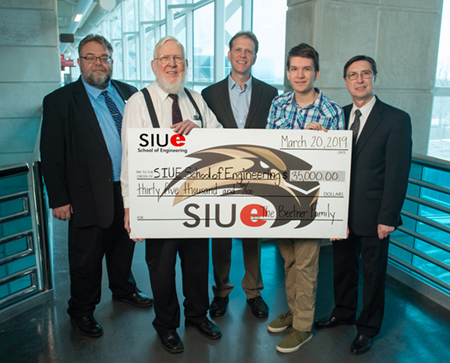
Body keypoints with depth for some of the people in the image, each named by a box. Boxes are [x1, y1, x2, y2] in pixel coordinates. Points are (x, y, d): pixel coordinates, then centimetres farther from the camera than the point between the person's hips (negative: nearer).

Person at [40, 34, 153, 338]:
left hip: (129, 189, 4)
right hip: (90, 195, -4)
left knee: (124, 246, 22)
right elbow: (51, 155, -7)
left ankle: (124, 290, 45)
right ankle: (82, 311, 31)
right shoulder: (60, 101, -6)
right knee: (86, 258, 10)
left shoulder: (129, 93, 7)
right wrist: (59, 199, -9)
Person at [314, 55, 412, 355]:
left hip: (373, 217, -4)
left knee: (373, 273, 12)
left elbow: (398, 173, -11)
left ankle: (368, 328, 32)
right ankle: (344, 313, 41)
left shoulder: (396, 119, -8)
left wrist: (388, 218, -13)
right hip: (342, 212, 4)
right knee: (343, 267, 18)